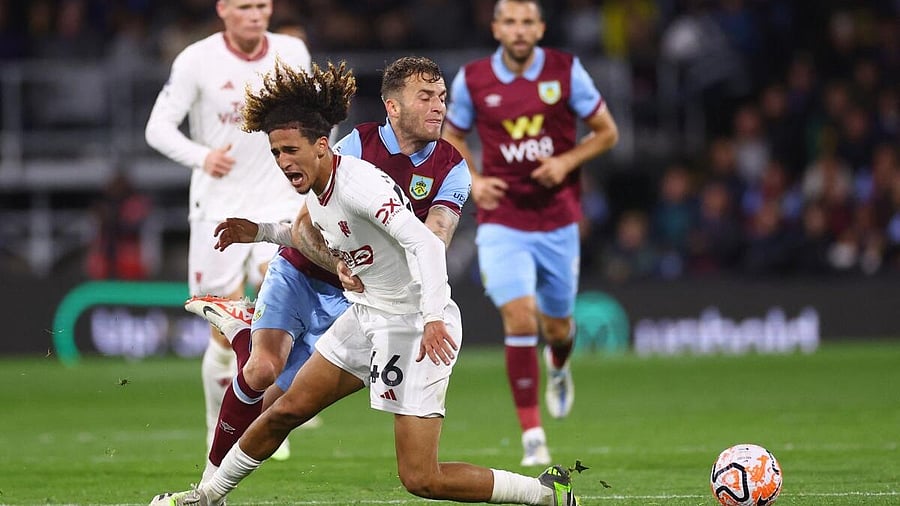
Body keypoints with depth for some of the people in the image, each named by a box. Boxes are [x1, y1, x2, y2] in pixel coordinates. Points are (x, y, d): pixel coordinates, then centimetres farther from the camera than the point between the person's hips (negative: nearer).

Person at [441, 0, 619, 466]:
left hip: (558, 221, 1)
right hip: (502, 222, -1)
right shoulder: (472, 80, -3)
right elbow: (452, 137, 14)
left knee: (556, 325, 12)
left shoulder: (565, 71, -5)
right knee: (519, 318, -17)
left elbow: (606, 132, 4)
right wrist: (473, 181, -4)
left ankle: (558, 366, 52)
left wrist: (567, 161, -13)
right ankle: (532, 435, -11)